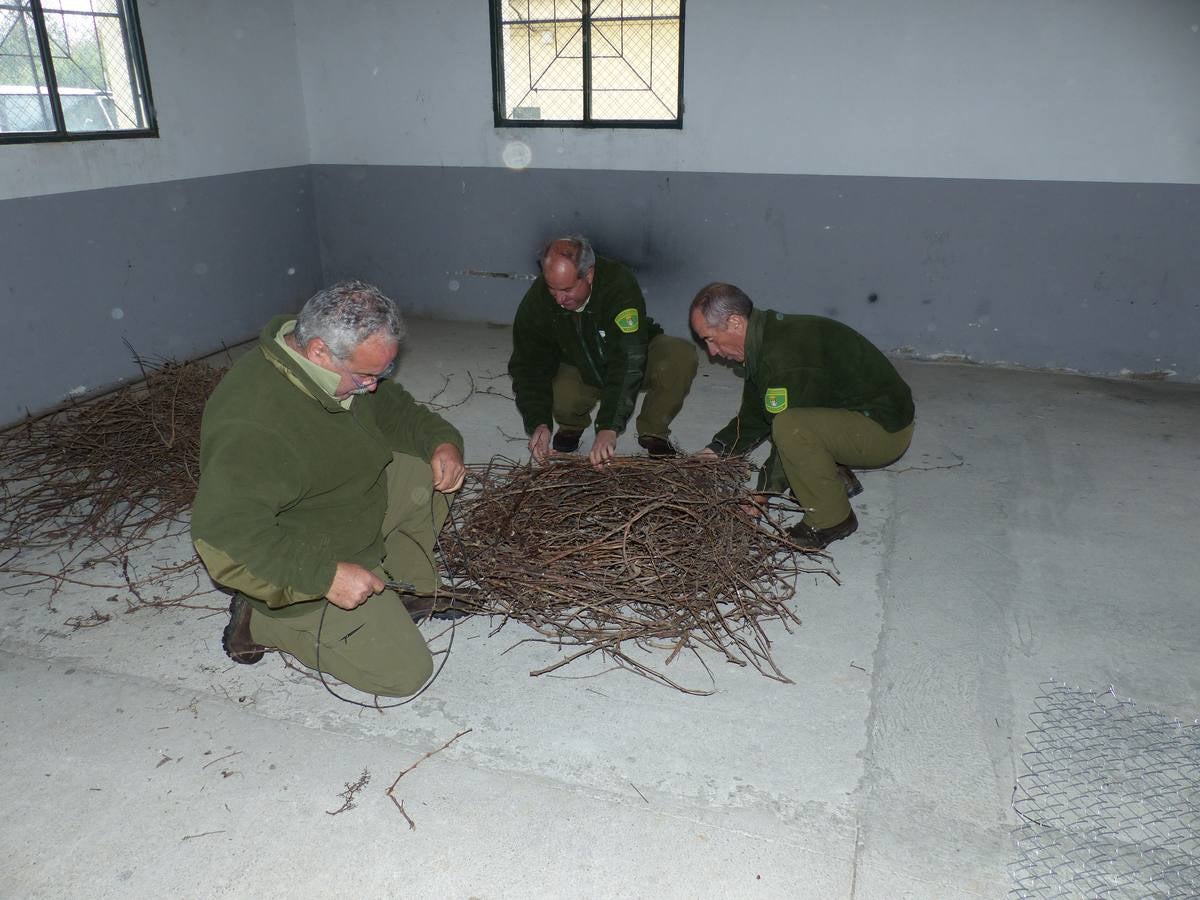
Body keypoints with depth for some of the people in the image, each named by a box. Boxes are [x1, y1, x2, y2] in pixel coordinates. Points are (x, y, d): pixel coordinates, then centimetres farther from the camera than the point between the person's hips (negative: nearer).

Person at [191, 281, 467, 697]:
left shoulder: (347, 364, -8)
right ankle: (262, 621, 3)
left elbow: (391, 406, 10)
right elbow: (221, 537, -37)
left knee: (429, 469, -4)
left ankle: (405, 585, 7)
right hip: (303, 569, -8)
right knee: (405, 671, -7)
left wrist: (442, 440, -9)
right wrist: (326, 576, -37)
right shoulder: (253, 427, -37)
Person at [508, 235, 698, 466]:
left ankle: (653, 432, -6)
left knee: (681, 355, -32)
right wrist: (539, 423, -31)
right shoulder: (535, 302, -22)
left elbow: (628, 361, -41)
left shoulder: (619, 285, -35)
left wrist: (609, 428, -48)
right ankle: (572, 424, 10)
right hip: (579, 369, 2)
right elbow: (529, 367, -16)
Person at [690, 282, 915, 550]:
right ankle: (838, 478, 14)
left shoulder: (784, 358, -28)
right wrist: (714, 451, 3)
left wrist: (761, 496, -13)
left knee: (790, 427, -33)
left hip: (888, 430, -10)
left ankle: (832, 520, -11)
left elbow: (786, 429, -23)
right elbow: (753, 415, 11)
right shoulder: (768, 335, 3)